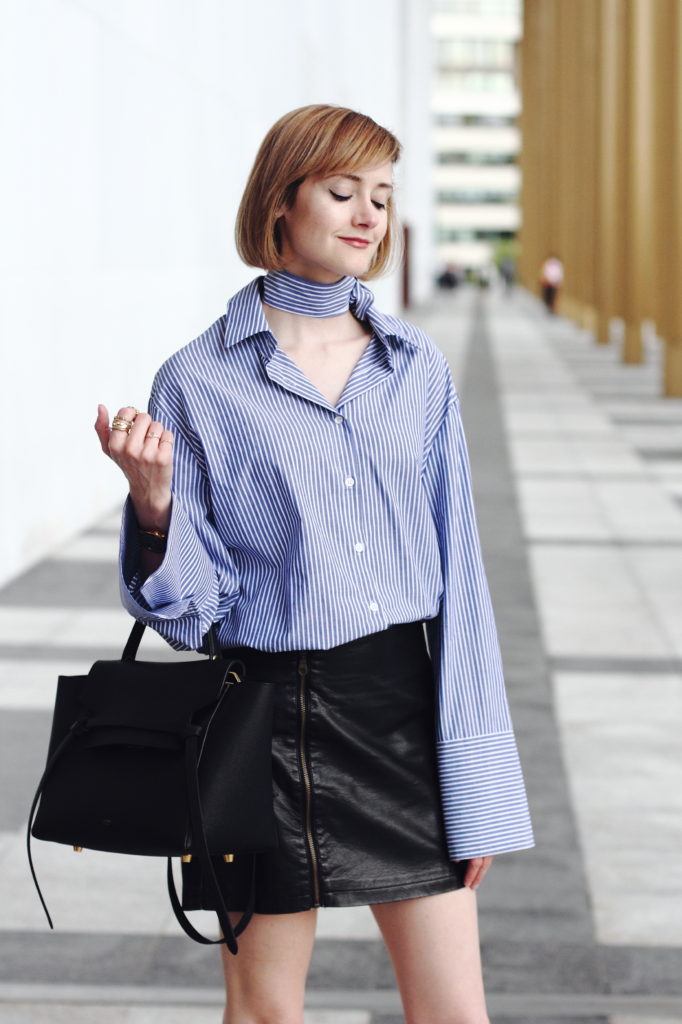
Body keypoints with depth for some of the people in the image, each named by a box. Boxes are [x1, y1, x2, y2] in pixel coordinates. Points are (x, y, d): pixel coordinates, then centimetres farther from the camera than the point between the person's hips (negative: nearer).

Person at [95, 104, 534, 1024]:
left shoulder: (417, 366, 6)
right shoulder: (199, 382, -4)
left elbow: (457, 575, 6)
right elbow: (189, 610, -3)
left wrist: (476, 780, 1)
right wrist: (153, 500, -23)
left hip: (409, 706, 3)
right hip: (273, 716, -3)